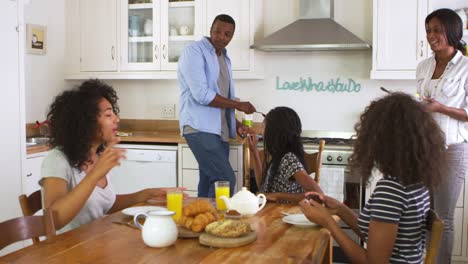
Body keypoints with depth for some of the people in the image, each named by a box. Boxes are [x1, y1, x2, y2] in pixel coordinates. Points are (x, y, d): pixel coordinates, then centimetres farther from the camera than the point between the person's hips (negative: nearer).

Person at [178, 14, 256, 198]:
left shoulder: (225, 59, 19)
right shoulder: (194, 51, -6)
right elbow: (201, 94, -17)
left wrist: (236, 125, 10)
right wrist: (239, 105, -11)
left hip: (219, 131, 8)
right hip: (199, 128, -8)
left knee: (209, 183, 7)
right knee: (226, 179, -16)